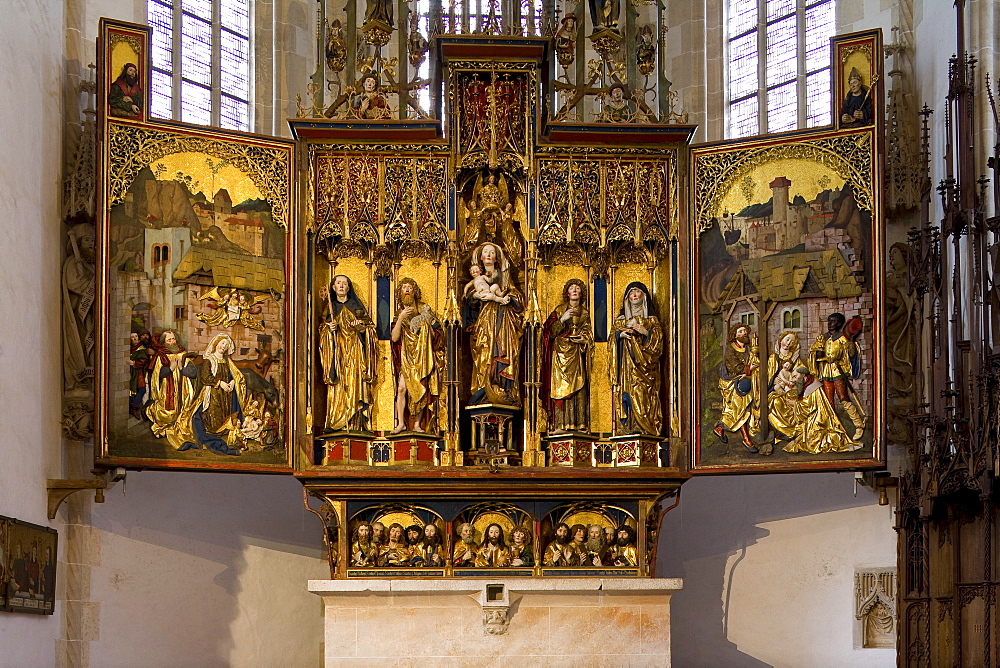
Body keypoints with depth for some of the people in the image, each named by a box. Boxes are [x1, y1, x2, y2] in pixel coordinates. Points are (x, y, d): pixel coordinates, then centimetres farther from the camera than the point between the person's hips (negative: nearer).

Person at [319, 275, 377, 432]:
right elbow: (322, 329, 13)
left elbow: (368, 328, 10)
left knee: (355, 383, -8)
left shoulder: (356, 305, 11)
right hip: (337, 351, 1)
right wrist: (328, 329, -8)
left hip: (354, 351, -1)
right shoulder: (330, 306, 13)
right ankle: (335, 423, -9)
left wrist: (361, 327, -11)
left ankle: (356, 423, -10)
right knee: (337, 387, -8)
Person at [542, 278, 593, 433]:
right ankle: (559, 425, -14)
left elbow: (588, 336, 12)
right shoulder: (560, 310, 9)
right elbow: (551, 331, -1)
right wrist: (562, 319, -14)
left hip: (577, 355, 2)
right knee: (560, 389, -10)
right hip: (561, 353, -2)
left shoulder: (584, 313, 16)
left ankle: (579, 425, -9)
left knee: (579, 389, -7)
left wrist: (581, 339, -8)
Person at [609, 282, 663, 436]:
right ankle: (627, 427, -11)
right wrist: (620, 334, -9)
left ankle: (645, 428, -15)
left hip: (644, 364, -2)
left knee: (643, 393, -12)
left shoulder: (651, 319, 12)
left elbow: (658, 338, 3)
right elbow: (613, 336, 12)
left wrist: (646, 332, -14)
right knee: (626, 393, -8)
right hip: (626, 363, 2)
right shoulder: (621, 319, 19)